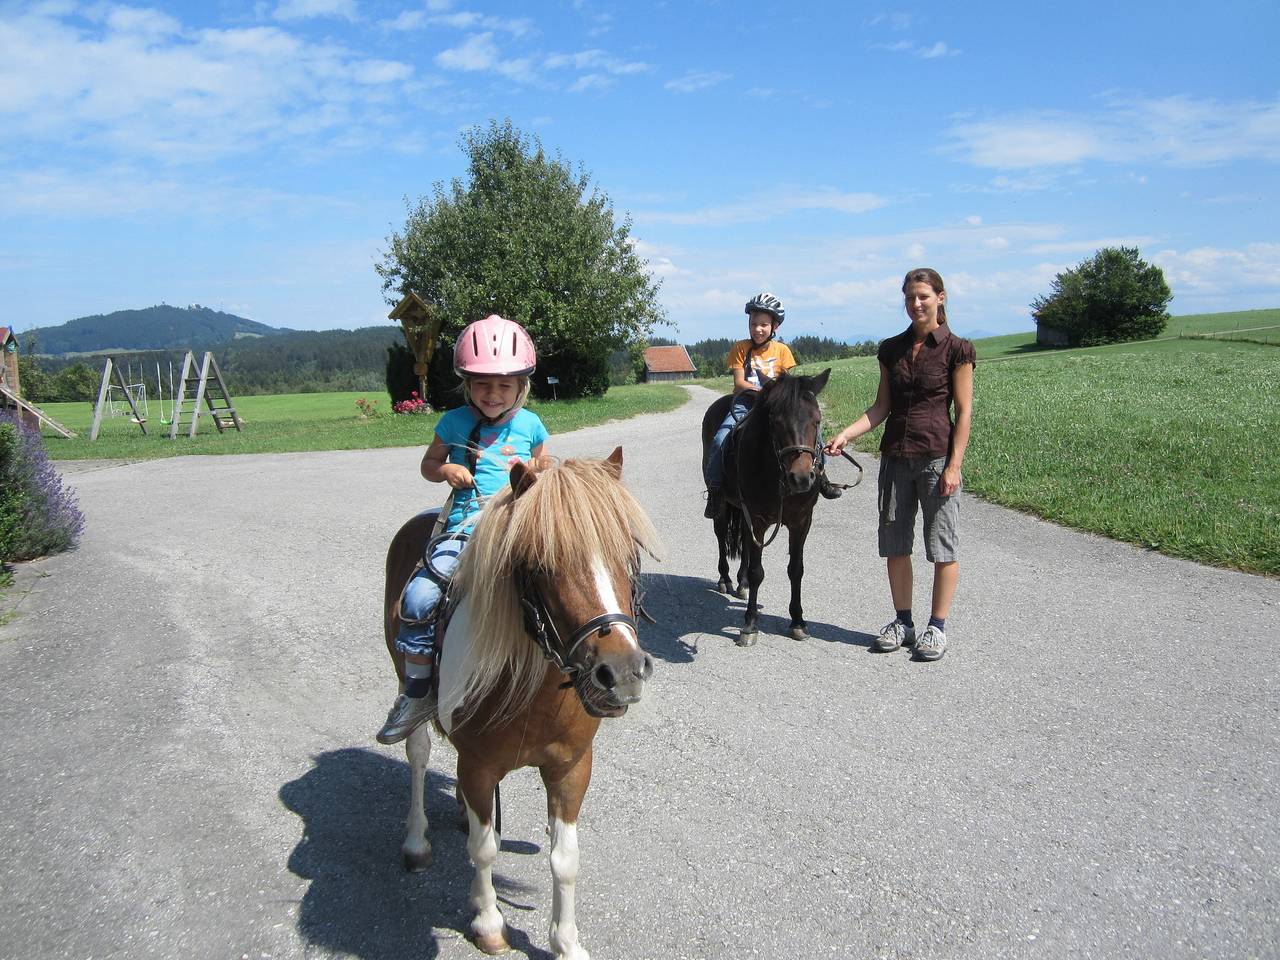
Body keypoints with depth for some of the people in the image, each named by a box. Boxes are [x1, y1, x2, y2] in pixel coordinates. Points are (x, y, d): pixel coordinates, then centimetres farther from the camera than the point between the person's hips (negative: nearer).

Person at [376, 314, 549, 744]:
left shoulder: (529, 425, 8)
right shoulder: (455, 422, 6)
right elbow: (428, 464, 18)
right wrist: (447, 470, -5)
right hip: (463, 530, 0)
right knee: (418, 599, -18)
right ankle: (417, 694, 1)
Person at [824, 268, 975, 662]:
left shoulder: (957, 349, -5)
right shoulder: (891, 349, 8)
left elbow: (964, 412, -7)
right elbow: (881, 407, 9)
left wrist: (954, 465, -13)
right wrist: (845, 434, -5)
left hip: (937, 456, -5)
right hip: (895, 456, 5)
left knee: (942, 546, 3)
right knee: (894, 544, 10)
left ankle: (937, 626, 14)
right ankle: (903, 621, 23)